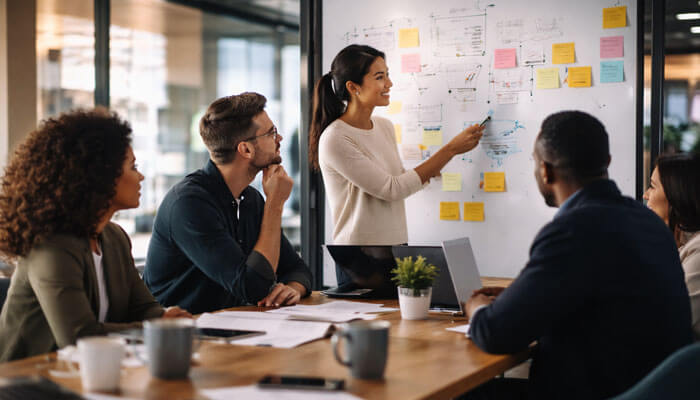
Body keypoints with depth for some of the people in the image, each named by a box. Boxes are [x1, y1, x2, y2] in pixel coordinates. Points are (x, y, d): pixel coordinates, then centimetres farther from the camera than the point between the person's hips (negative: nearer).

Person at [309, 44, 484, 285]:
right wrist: (451, 149, -16)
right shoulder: (335, 140, -16)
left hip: (397, 246, 7)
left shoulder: (385, 127, 8)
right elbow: (392, 190, -18)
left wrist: (423, 174, -3)